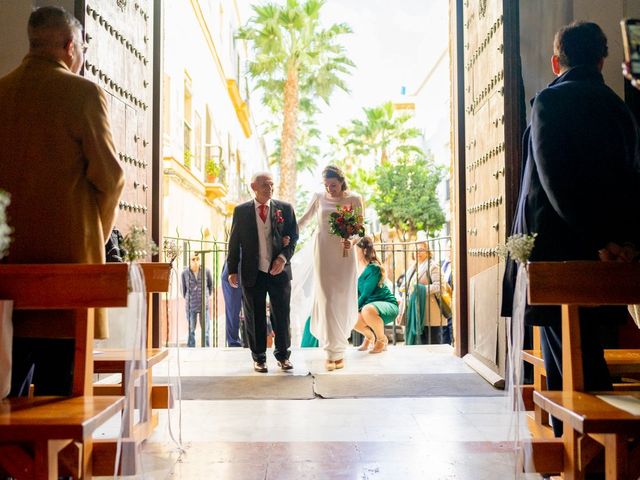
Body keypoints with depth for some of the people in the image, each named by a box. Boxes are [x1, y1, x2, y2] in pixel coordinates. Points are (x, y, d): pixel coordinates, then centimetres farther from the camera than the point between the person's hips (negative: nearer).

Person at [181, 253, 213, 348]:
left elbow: (210, 285, 12)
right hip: (191, 305, 0)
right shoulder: (185, 273, -5)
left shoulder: (206, 271, -5)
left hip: (204, 304, 0)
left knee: (206, 329, 3)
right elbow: (183, 288, 10)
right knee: (191, 330, 6)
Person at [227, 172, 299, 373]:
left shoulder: (285, 209, 4)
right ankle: (259, 358, 20)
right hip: (252, 273, 0)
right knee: (255, 318, 7)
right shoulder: (241, 211, 3)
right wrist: (232, 270, 0)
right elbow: (234, 242, 5)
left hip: (279, 271, 0)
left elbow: (293, 237, 5)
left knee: (281, 315, 6)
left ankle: (283, 355, 22)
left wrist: (283, 257, -11)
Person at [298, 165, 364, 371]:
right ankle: (332, 352, 0)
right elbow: (304, 220, 15)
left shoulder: (354, 199, 1)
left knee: (343, 300, 4)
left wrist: (351, 241, -19)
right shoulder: (319, 197, 4)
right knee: (326, 300, -4)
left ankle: (338, 347, 24)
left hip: (344, 255, 0)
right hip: (323, 254, 0)